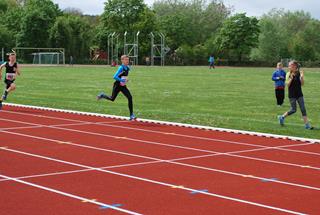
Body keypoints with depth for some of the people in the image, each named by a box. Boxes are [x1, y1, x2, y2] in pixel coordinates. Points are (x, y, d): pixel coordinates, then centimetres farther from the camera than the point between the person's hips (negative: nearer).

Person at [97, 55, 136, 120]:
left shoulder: (128, 68, 1)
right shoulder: (121, 68, -22)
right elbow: (115, 77, -30)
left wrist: (126, 79, 8)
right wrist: (122, 80, -30)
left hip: (123, 86, 6)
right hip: (117, 86, -6)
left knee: (130, 97, -10)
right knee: (112, 99, 9)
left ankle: (131, 115, -8)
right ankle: (102, 95, 41)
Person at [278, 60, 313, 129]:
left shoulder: (299, 73, -1)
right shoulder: (289, 74, -6)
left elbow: (302, 84, -2)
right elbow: (287, 85, -9)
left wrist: (302, 77, -19)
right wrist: (291, 78, -24)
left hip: (299, 94, 3)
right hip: (292, 95, -3)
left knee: (303, 109, 1)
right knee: (293, 110, 0)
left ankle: (307, 124, 3)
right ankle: (282, 117, 22)